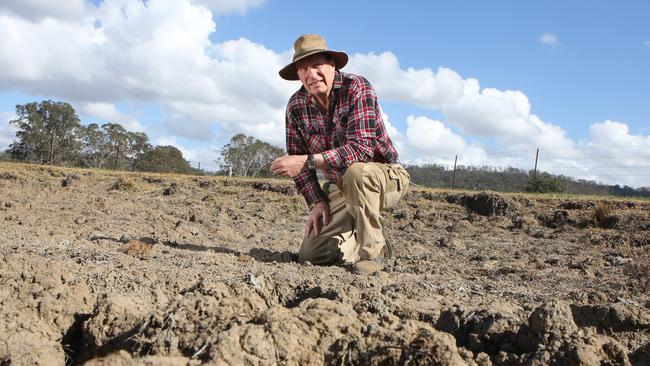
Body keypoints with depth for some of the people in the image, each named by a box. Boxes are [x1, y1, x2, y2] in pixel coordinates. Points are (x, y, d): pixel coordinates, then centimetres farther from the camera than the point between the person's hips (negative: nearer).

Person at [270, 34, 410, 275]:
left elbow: (362, 148, -34)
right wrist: (317, 201, -9)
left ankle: (372, 250, -21)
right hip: (340, 189, 5)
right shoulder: (296, 106, -5)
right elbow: (297, 159, 1)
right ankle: (359, 242, 25)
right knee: (309, 254, -3)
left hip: (384, 177, -5)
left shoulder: (356, 88, -22)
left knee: (355, 172, -40)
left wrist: (309, 161, -40)